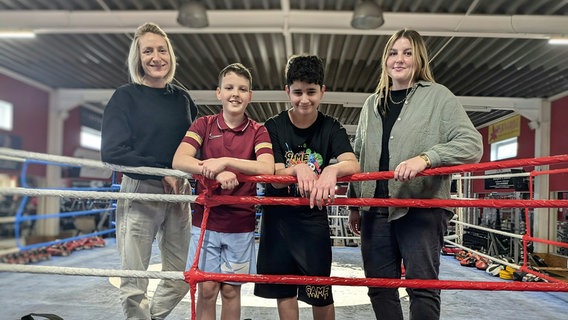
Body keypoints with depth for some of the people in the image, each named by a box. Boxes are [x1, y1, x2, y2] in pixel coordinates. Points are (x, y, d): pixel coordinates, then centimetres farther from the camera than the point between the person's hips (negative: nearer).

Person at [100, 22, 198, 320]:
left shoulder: (182, 98, 11)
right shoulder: (125, 96, -1)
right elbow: (111, 151, -10)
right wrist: (161, 171, -15)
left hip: (177, 195, 4)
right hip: (139, 194, -4)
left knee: (180, 279, 9)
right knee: (134, 284, 0)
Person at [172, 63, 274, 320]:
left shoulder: (258, 131, 0)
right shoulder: (203, 125, 1)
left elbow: (267, 168, -18)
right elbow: (179, 160, -14)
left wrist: (224, 161, -28)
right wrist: (216, 172, -30)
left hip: (241, 224, 0)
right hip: (205, 220, 0)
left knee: (231, 290, 10)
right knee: (207, 289, 4)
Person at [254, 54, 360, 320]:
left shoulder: (331, 128, -5)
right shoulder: (274, 127, -6)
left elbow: (353, 164, -22)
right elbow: (275, 178, -14)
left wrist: (332, 169, -45)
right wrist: (298, 169, -36)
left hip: (313, 218, 0)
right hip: (278, 218, 1)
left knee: (320, 293, 3)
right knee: (283, 290, 11)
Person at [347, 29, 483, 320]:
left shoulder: (438, 96, 1)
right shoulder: (372, 104, 16)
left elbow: (472, 144, -8)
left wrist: (425, 157, -24)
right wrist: (354, 204, 19)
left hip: (422, 207, -5)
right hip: (375, 210, 5)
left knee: (422, 285, -3)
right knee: (379, 286, 10)